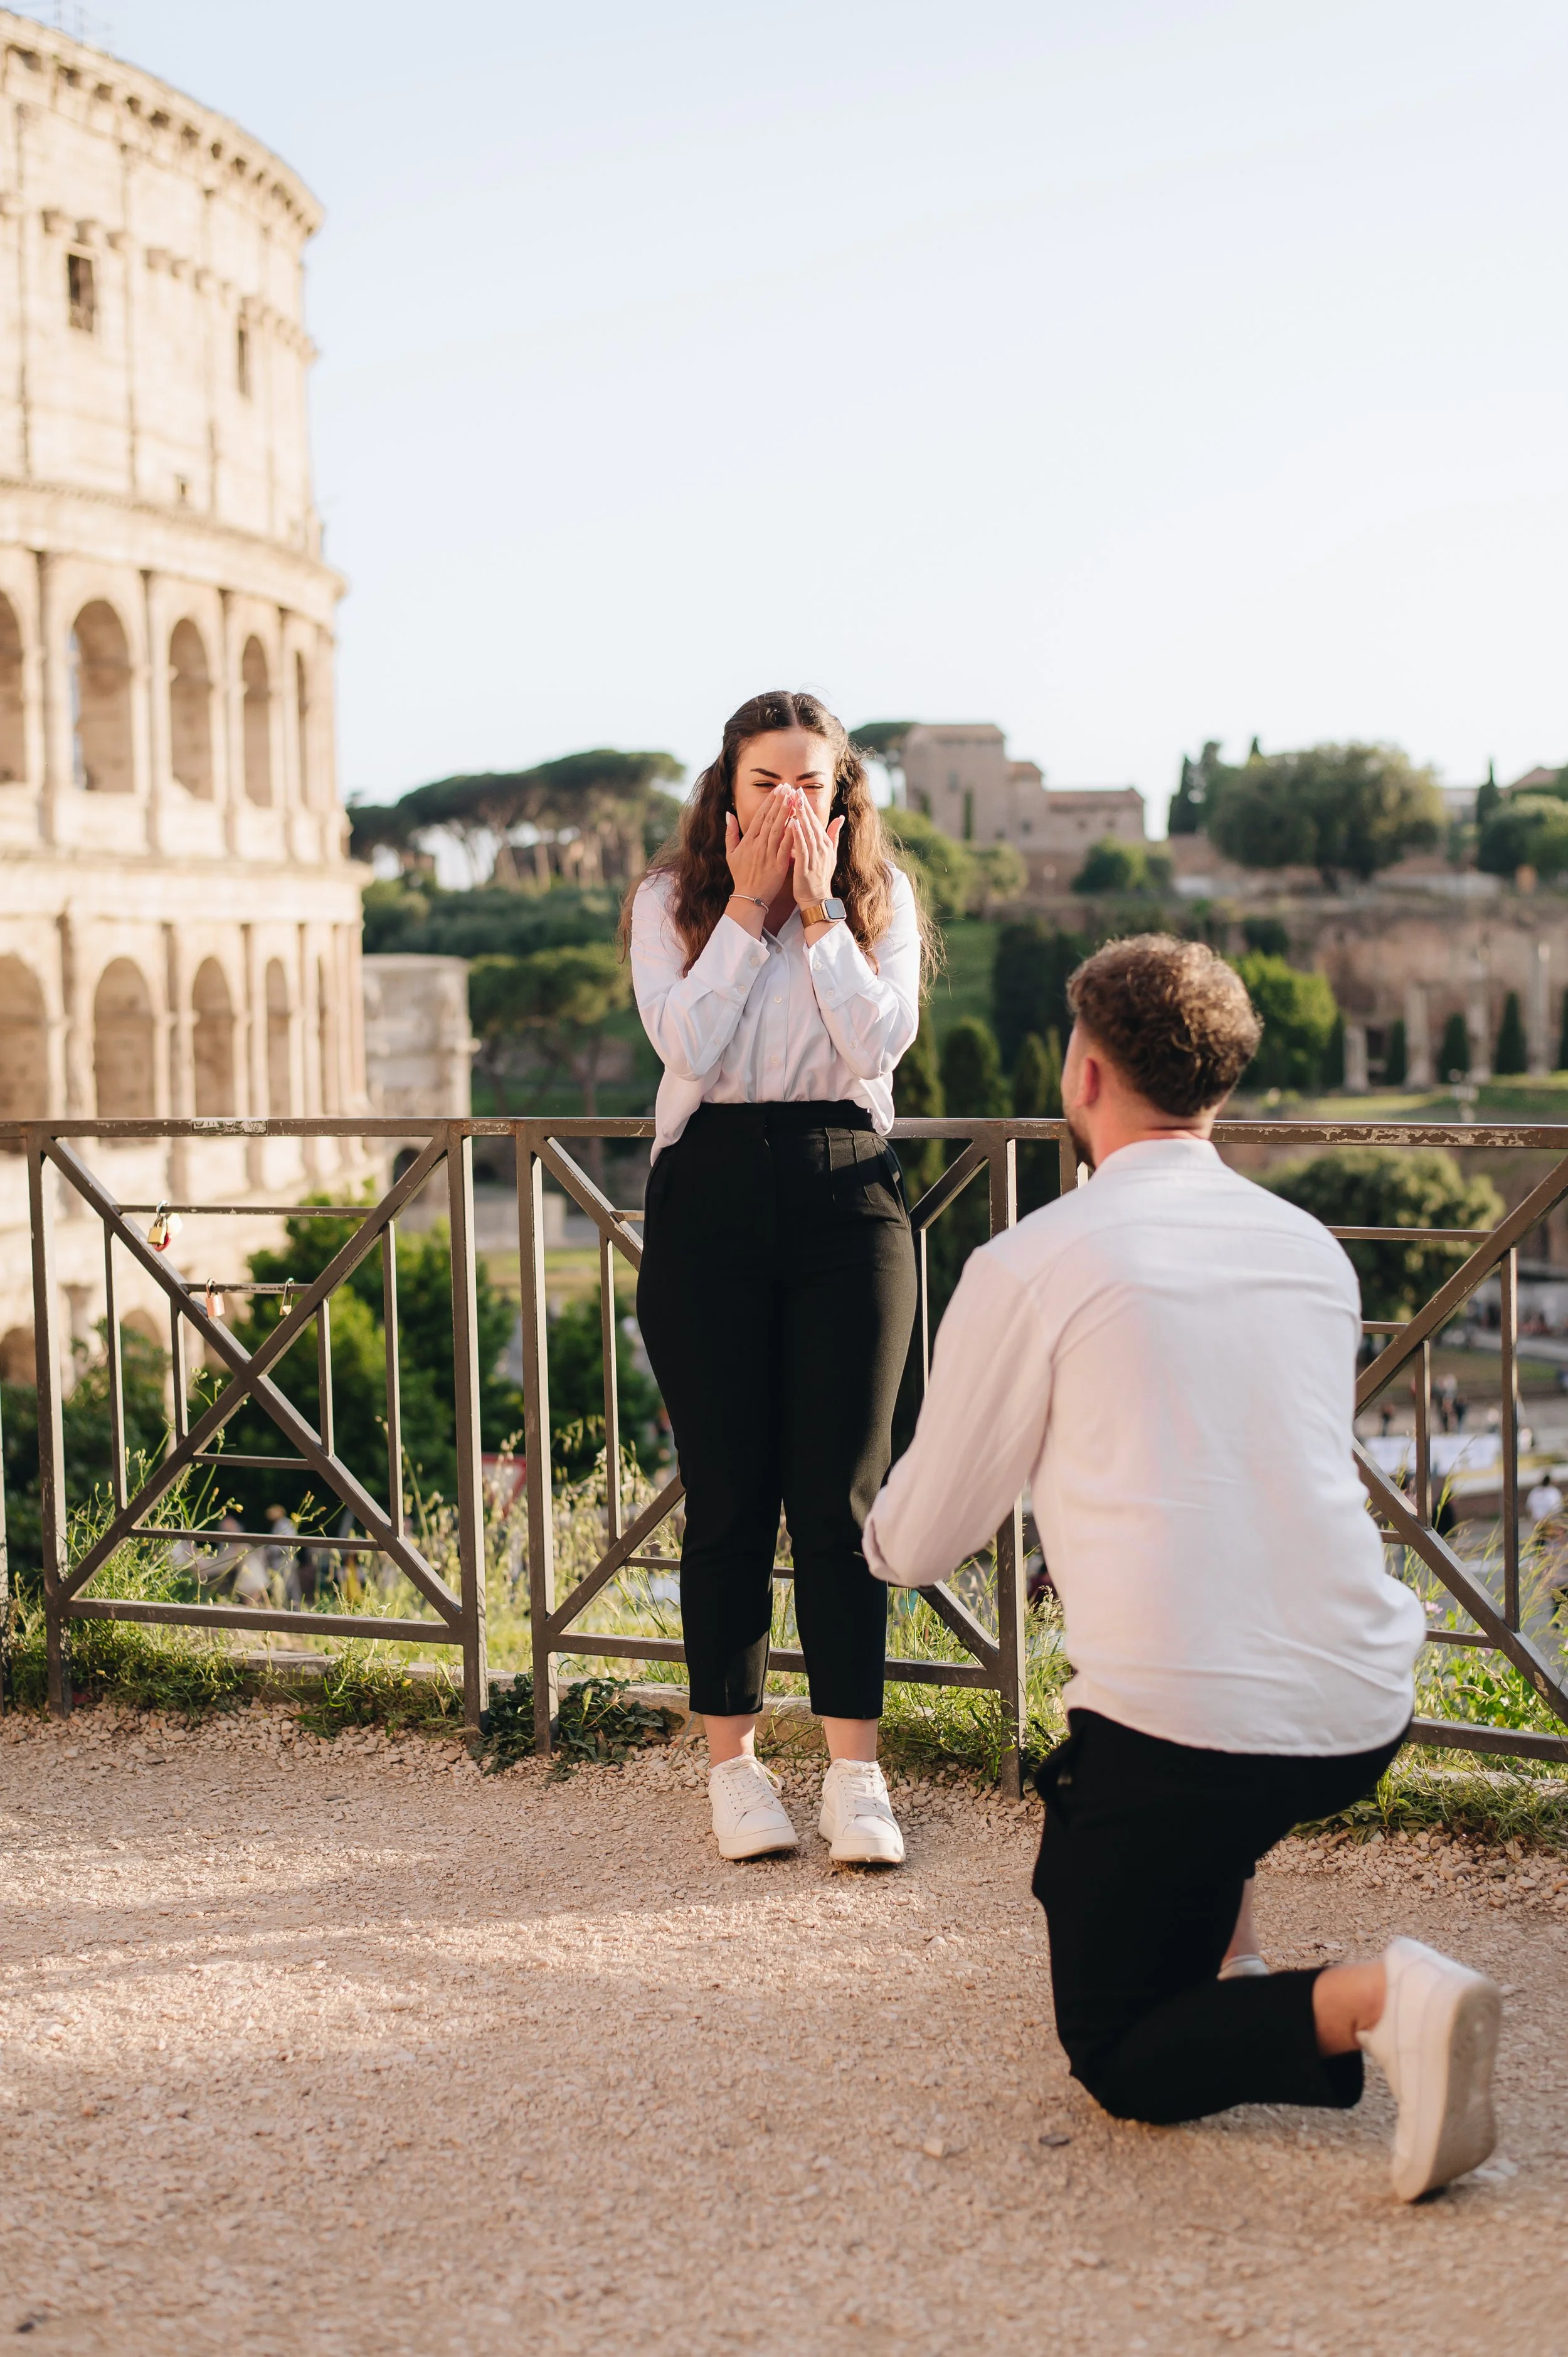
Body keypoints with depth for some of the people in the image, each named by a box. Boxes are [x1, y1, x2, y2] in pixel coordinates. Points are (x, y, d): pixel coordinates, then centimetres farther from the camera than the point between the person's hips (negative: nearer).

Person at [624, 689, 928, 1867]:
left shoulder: (881, 898, 7)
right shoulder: (672, 900, 5)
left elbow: (884, 1037, -8)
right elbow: (691, 1044, -11)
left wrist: (818, 910, -9)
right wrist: (748, 907, -9)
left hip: (846, 1193, 0)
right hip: (708, 1195, 0)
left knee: (839, 1493, -1)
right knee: (728, 1493, 3)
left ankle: (856, 1772, 6)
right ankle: (735, 1761, 15)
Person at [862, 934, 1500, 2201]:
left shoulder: (1031, 1264, -5)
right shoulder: (1315, 1250, 12)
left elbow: (918, 1545, 5)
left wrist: (885, 1530, 30)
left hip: (1178, 1729, -6)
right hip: (1365, 1713, 7)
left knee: (1121, 2061, 11)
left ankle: (1370, 2004, -16)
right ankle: (1218, 1952, 32)